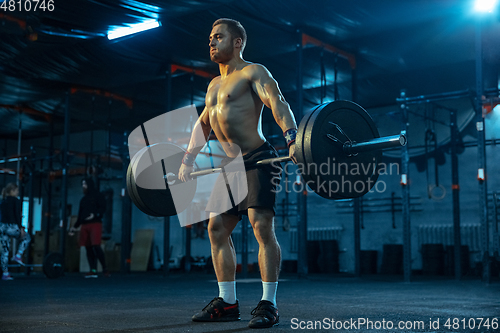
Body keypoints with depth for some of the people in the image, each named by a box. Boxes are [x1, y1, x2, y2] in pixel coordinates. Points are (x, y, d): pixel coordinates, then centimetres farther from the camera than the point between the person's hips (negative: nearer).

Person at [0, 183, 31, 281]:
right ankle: (18, 256, 5)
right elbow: (17, 215, -14)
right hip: (12, 227, -6)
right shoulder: (15, 201, -7)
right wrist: (21, 228, -14)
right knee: (26, 237, 22)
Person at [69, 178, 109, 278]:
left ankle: (105, 269, -10)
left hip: (95, 224, -7)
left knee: (96, 246, -17)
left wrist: (95, 215, -24)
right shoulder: (83, 199, 24)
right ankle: (93, 271, 3)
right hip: (84, 225, 7)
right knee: (88, 248, 1)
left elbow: (103, 208, -7)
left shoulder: (98, 196, 4)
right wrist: (75, 226, 20)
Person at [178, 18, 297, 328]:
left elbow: (278, 103, -19)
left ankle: (269, 304, -11)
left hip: (259, 160, -9)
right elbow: (203, 123, 31)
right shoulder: (215, 85, 21)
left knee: (262, 226, -15)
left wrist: (292, 139, -36)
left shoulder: (253, 72, -4)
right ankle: (228, 302, 14)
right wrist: (188, 160, 29)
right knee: (217, 228, 6)